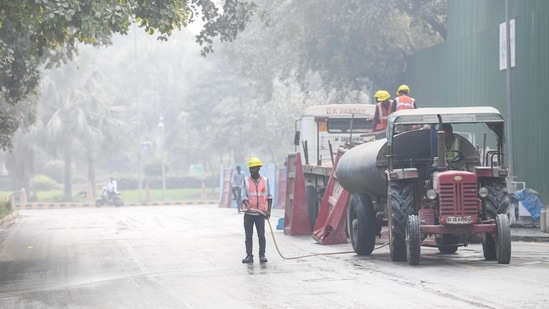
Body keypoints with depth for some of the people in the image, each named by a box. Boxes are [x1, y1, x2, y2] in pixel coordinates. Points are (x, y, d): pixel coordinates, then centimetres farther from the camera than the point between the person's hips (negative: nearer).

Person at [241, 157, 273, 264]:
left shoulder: (265, 181, 6)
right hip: (248, 213, 0)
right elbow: (244, 196, -3)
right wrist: (248, 206, -22)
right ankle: (249, 256, 6)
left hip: (261, 213, 0)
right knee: (248, 236, 2)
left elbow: (269, 197, 11)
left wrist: (268, 210, 3)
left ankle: (262, 255, 6)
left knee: (261, 235, 0)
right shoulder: (245, 181, 3)